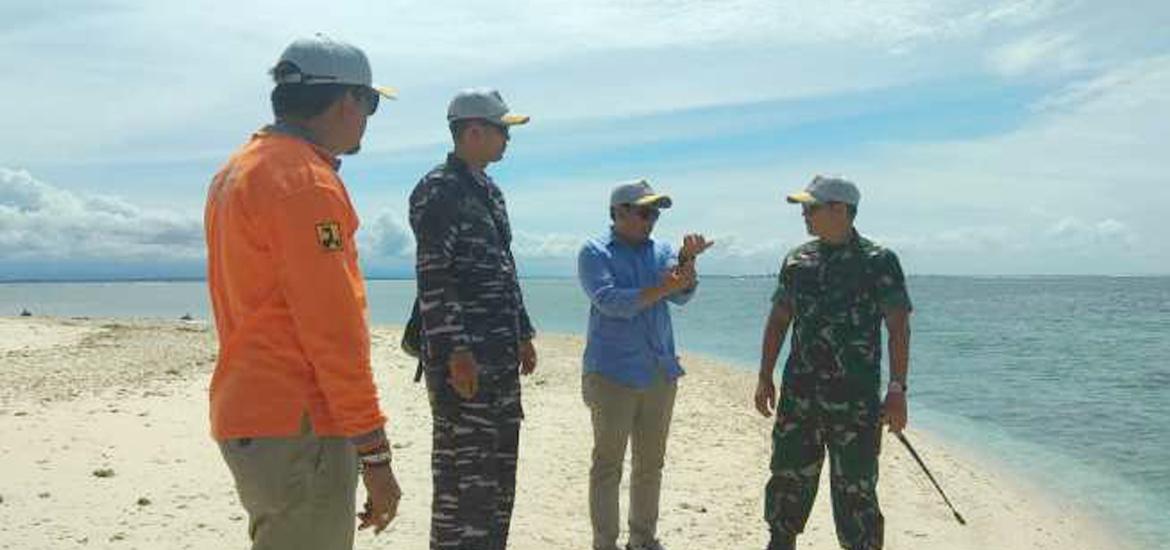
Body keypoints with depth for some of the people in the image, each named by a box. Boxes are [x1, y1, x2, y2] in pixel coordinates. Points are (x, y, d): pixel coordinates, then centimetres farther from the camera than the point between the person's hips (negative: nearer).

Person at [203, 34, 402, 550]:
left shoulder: (239, 169, 14)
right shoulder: (306, 182, -16)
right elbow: (332, 330, -21)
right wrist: (374, 453, -16)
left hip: (244, 416, 10)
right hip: (296, 430, -10)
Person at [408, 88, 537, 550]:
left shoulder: (490, 192, 17)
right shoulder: (438, 191, -11)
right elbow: (432, 279, -17)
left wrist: (523, 335, 20)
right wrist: (456, 352, -22)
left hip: (501, 357, 9)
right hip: (462, 357, -9)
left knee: (500, 473, 15)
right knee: (464, 476, -4)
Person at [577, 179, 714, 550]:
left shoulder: (661, 251, 11)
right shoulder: (595, 252, -3)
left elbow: (683, 295, -3)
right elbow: (610, 301, -18)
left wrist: (687, 259, -20)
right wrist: (660, 288, -26)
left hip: (660, 373, 5)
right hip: (613, 374, -5)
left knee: (651, 463, 13)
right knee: (608, 464, -1)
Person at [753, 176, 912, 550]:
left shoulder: (879, 261, -5)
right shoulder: (797, 260, 9)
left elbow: (899, 328, -7)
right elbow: (779, 320, 14)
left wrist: (897, 391, -13)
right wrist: (765, 378, 10)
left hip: (856, 400, -4)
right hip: (798, 394, 5)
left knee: (855, 488, 2)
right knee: (788, 477, 11)